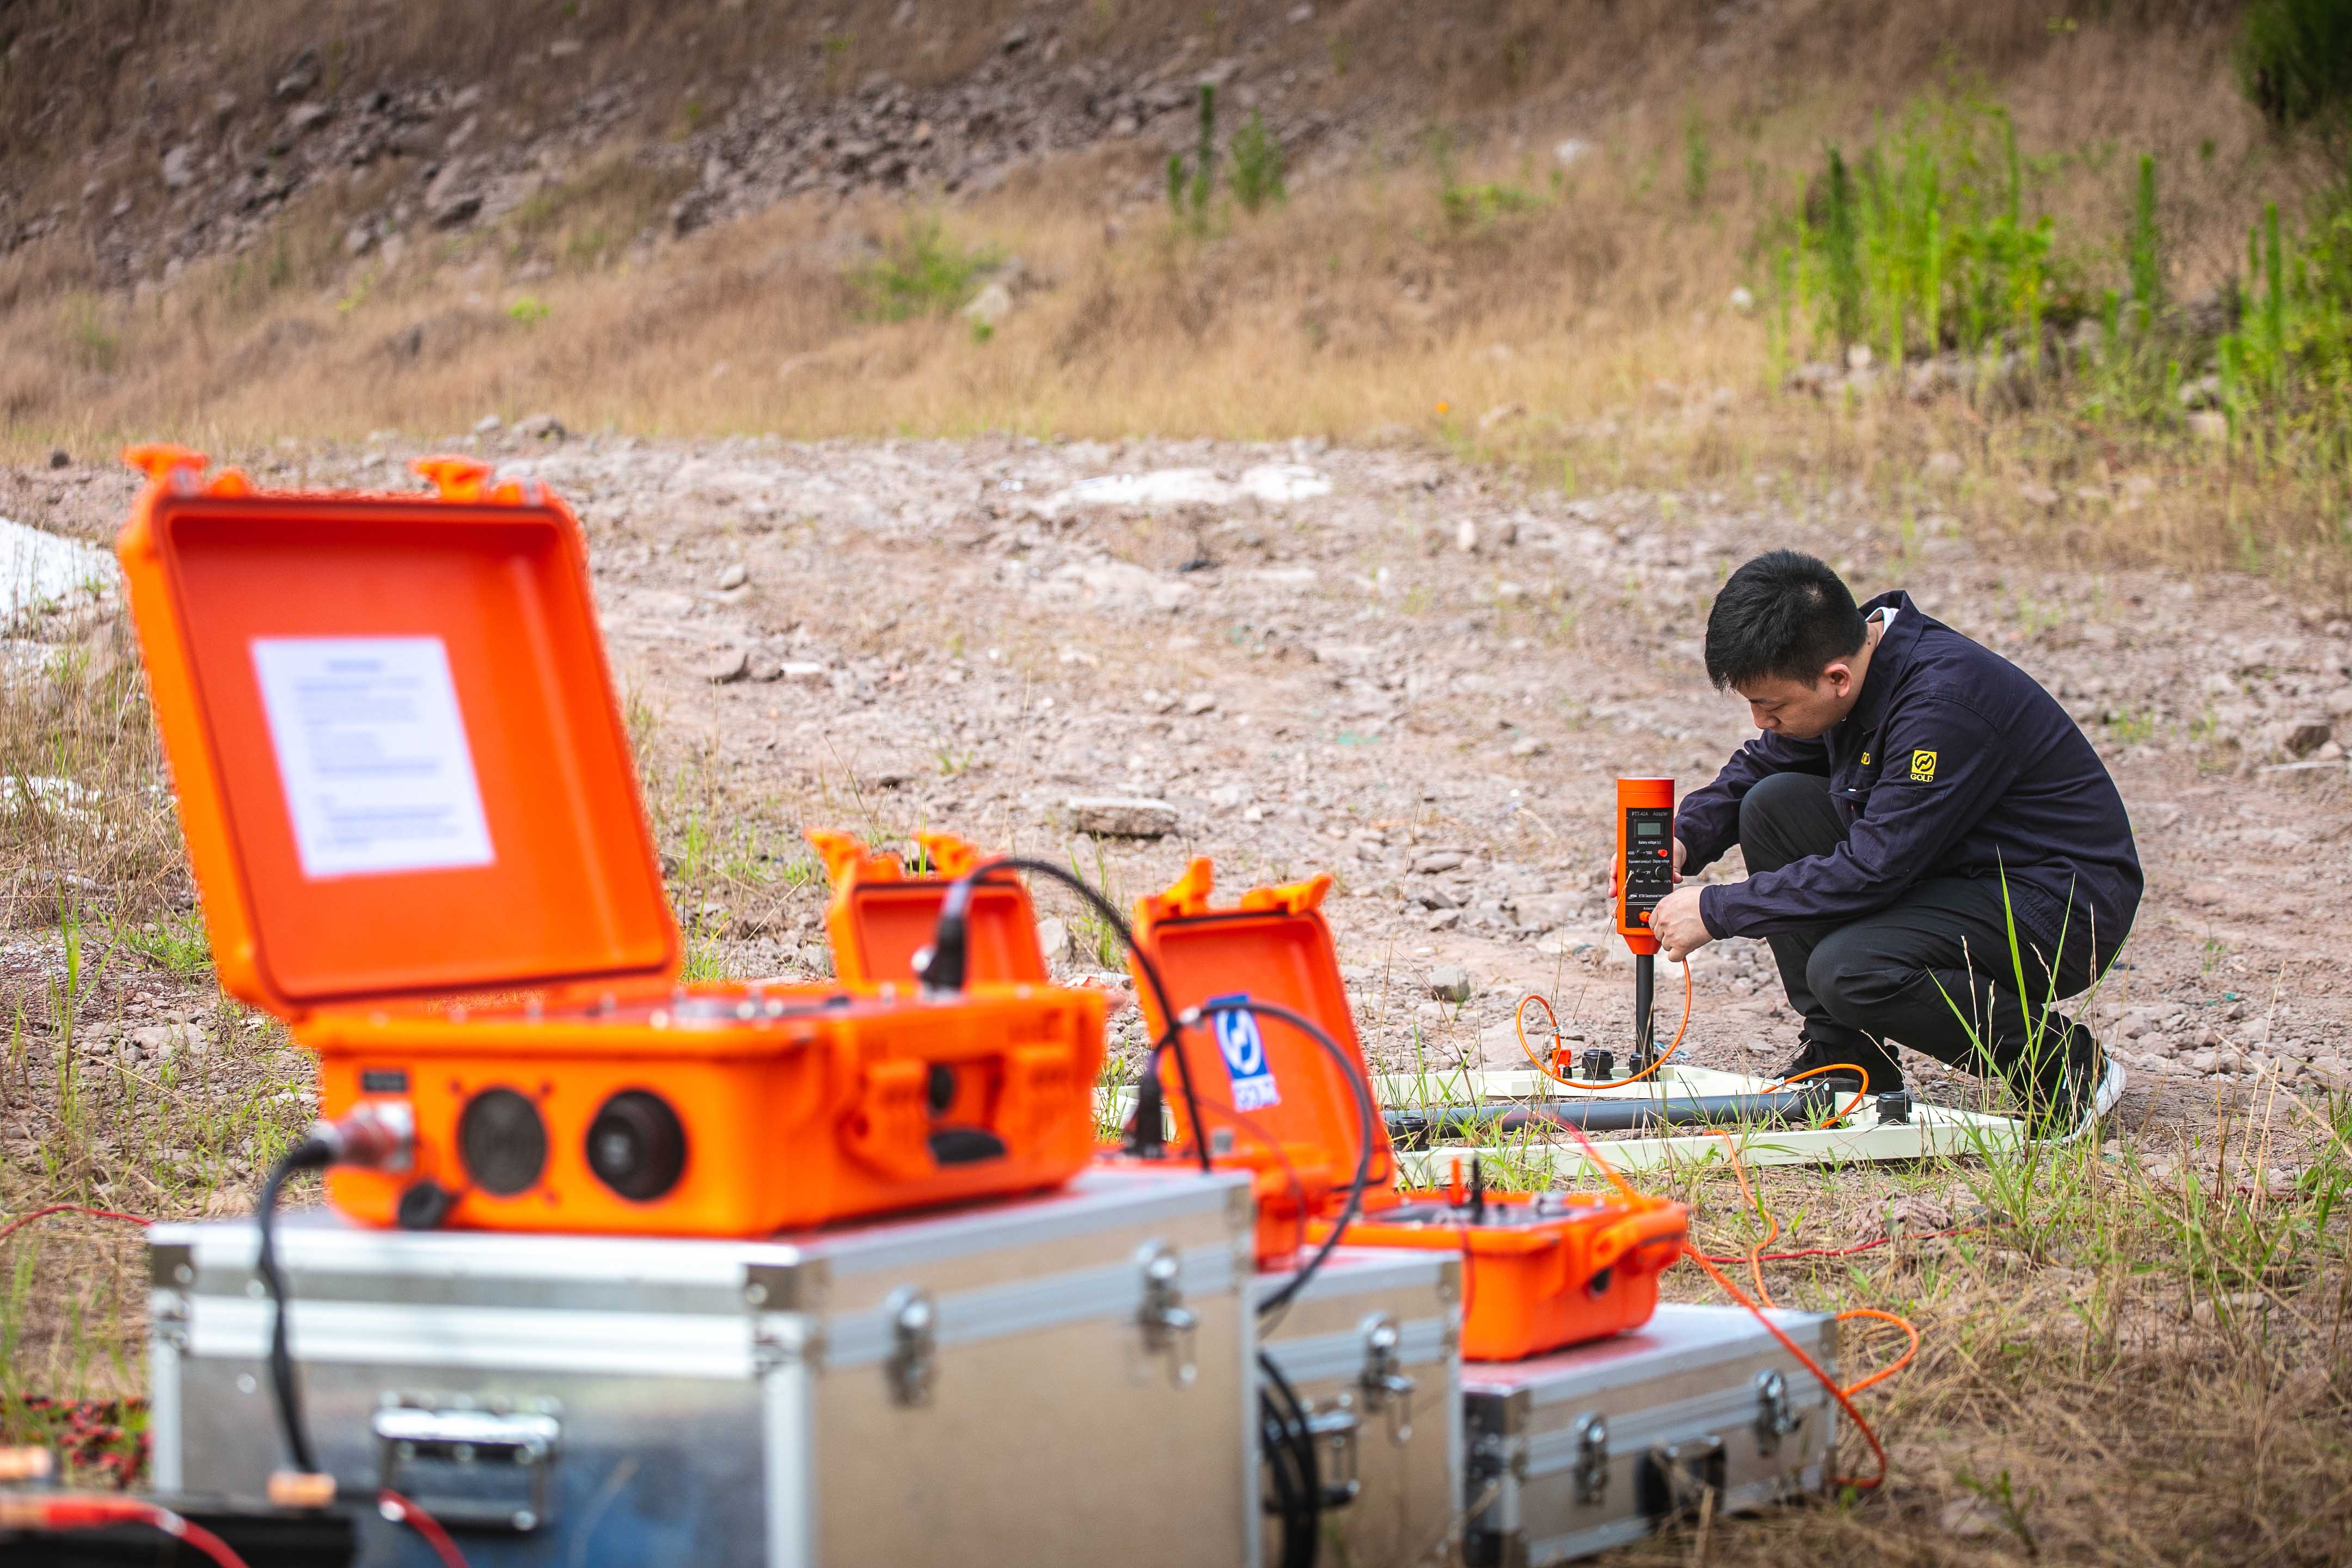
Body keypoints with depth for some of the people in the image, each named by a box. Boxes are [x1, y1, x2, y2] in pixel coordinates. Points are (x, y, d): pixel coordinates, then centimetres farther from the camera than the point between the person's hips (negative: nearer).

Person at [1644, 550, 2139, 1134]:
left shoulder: (1945, 701, -30)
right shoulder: (1854, 663, -3)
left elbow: (1873, 868, -29)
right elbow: (1759, 765, 15)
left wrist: (1716, 911, -22)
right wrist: (1684, 840, -3)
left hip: (2063, 908, -9)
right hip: (1956, 868, 9)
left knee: (1848, 970, -30)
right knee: (1774, 803, 0)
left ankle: (2068, 1068, -9)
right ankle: (1843, 1055, 4)